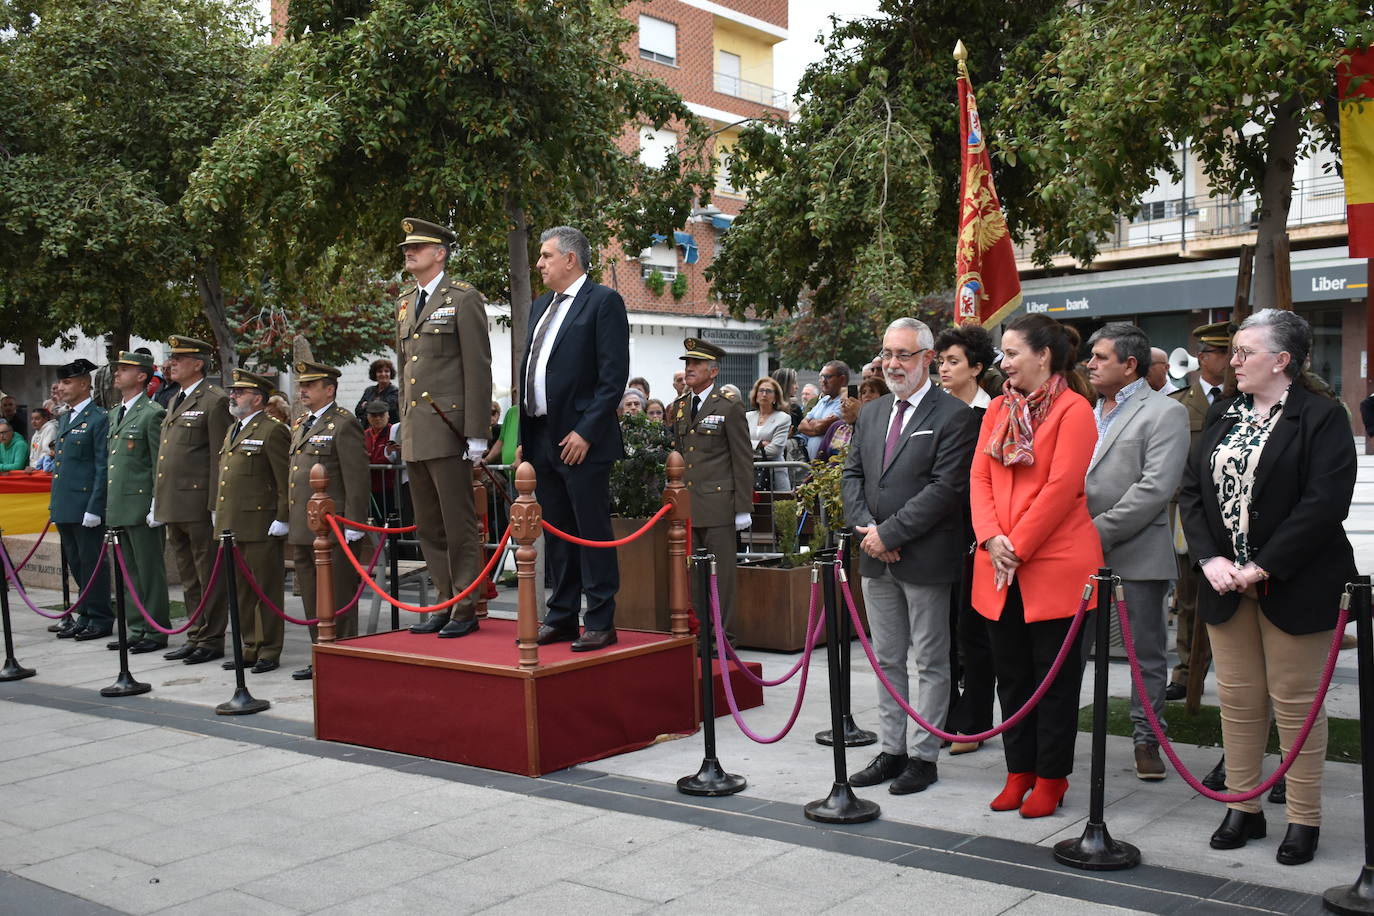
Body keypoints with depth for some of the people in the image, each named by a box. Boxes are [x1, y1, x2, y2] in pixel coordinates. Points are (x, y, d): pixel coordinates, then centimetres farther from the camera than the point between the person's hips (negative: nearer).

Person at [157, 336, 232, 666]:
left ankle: (211, 641, 7)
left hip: (199, 504, -9)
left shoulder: (214, 400, -9)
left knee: (208, 575, 0)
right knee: (188, 577, 15)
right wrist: (158, 500, 18)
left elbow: (219, 457, -13)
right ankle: (196, 636, 24)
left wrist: (216, 505, -17)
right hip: (173, 503, 9)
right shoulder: (175, 400, 18)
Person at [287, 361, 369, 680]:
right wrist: (286, 520, 20)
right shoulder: (301, 426, 19)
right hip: (301, 531, 9)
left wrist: (353, 526, -17)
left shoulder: (343, 424, -8)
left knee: (337, 600, -3)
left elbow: (357, 479, -13)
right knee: (312, 600, 14)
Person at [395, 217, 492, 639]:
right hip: (414, 436, 8)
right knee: (429, 529, 11)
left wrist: (476, 433, -14)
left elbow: (478, 369, -9)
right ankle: (445, 605, 19)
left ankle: (466, 609, 5)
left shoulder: (463, 299, -4)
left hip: (447, 430, -8)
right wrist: (403, 424, 17)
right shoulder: (405, 304, 18)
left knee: (459, 525, -3)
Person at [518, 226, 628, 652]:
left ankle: (600, 624, 3)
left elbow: (613, 375, -13)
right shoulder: (540, 306, 19)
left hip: (581, 440, -8)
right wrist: (526, 434, 13)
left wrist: (586, 432, -18)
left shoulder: (603, 301, -5)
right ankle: (561, 617, 21)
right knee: (556, 533, 13)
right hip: (542, 437, 8)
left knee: (593, 533, -3)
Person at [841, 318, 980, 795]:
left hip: (926, 558, -6)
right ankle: (892, 750, 23)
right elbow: (852, 475, 12)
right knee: (887, 660, 13)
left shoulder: (954, 416, -9)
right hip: (877, 558, 7)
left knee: (930, 662, 5)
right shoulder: (872, 413, 13)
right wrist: (866, 529, -6)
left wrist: (888, 532, -17)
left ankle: (923, 756, 14)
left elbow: (947, 488, -17)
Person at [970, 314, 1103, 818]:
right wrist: (991, 538, -8)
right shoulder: (998, 408, 12)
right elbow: (980, 477, 6)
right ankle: (1019, 771, 24)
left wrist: (1018, 545, -15)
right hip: (999, 567, 6)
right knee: (1011, 673, 13)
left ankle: (1051, 776, 16)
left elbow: (1062, 488, -15)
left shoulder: (1073, 410, -8)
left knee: (1054, 676, 5)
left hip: (1054, 565, -6)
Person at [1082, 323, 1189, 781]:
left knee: (1148, 653, 7)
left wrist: (1100, 532, -18)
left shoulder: (1165, 412, -6)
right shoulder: (1087, 412, 15)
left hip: (1137, 553, -6)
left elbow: (1156, 487, -16)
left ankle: (1147, 740, 18)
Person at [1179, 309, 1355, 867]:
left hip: (1292, 586, -5)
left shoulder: (1321, 418, -7)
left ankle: (1303, 820, 15)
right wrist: (1208, 559, -6)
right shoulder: (1223, 417, 12)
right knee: (1237, 699, 10)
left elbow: (1325, 503, -17)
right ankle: (1243, 808, 22)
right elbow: (1192, 490, 8)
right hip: (1225, 585, 5)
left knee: (1295, 701, 3)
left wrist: (1263, 567, -18)